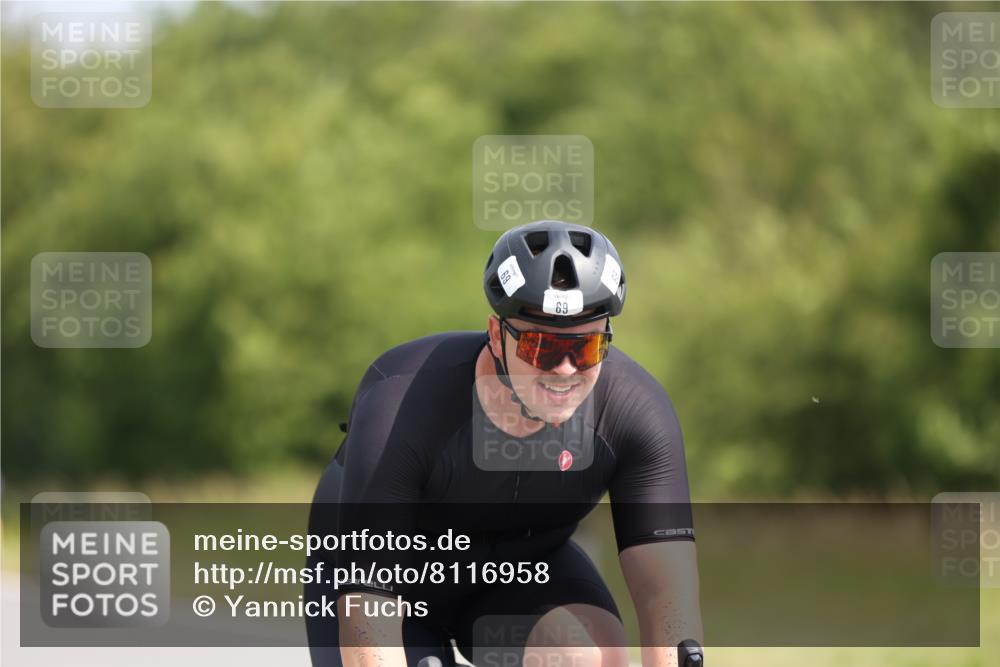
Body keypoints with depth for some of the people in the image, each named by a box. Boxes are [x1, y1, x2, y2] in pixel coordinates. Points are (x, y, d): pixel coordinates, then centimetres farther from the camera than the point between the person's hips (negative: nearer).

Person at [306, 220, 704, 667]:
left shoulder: (638, 410, -26)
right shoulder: (400, 408, -35)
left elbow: (666, 584, -31)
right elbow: (367, 613, -39)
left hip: (521, 568, 2)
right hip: (397, 584, -2)